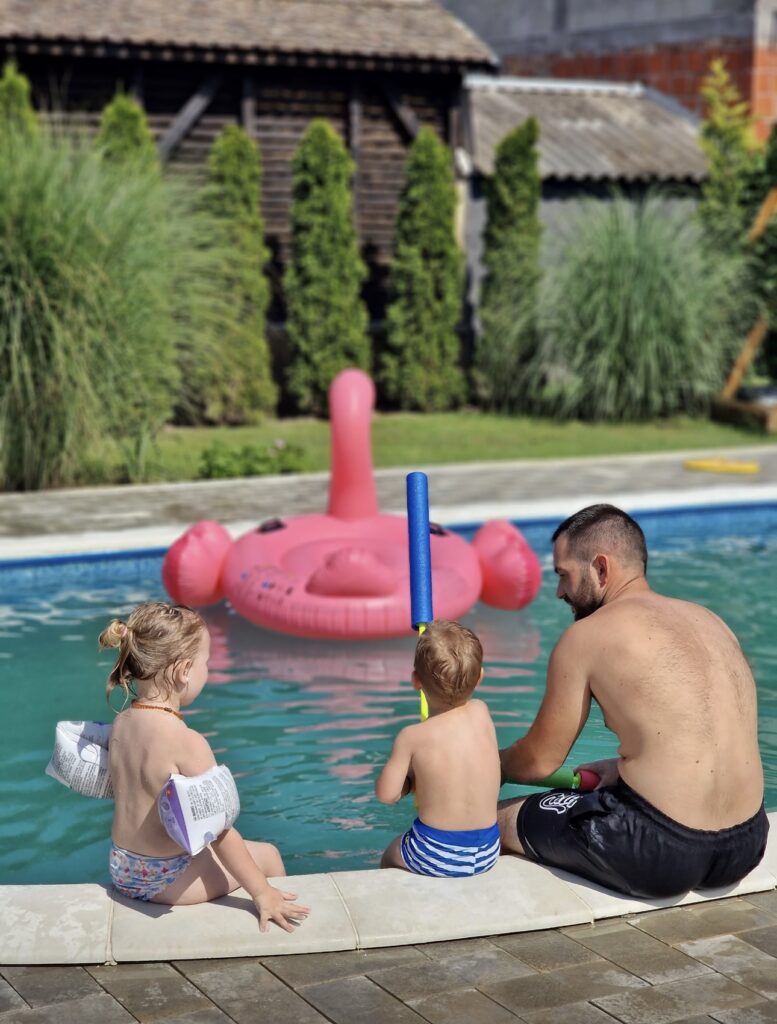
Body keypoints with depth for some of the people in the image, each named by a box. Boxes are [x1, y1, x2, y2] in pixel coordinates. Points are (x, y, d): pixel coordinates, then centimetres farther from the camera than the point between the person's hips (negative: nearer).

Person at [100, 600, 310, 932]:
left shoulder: (122, 723, -5)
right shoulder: (188, 743, -27)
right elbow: (218, 830, -24)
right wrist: (261, 892, -16)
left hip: (122, 870, 8)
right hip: (164, 880, -8)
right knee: (268, 856, 12)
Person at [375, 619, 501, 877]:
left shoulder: (412, 737, -17)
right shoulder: (482, 713, -4)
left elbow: (387, 794, -10)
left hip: (436, 856, -4)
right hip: (487, 852, 4)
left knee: (388, 859, 28)